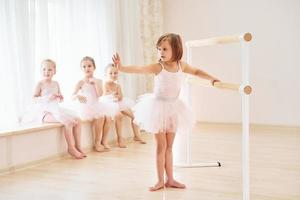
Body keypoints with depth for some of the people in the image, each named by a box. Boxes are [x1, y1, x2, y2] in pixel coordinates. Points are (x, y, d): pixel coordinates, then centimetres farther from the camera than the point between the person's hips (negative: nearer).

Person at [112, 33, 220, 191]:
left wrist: (211, 78, 9)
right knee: (161, 146, 2)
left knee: (169, 146, 13)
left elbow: (196, 71, 16)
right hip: (158, 107, -4)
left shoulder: (181, 65, -2)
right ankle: (161, 180, 14)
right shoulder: (158, 67, -16)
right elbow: (138, 69, -29)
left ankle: (170, 179, 23)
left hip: (173, 108, 4)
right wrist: (121, 68, -44)